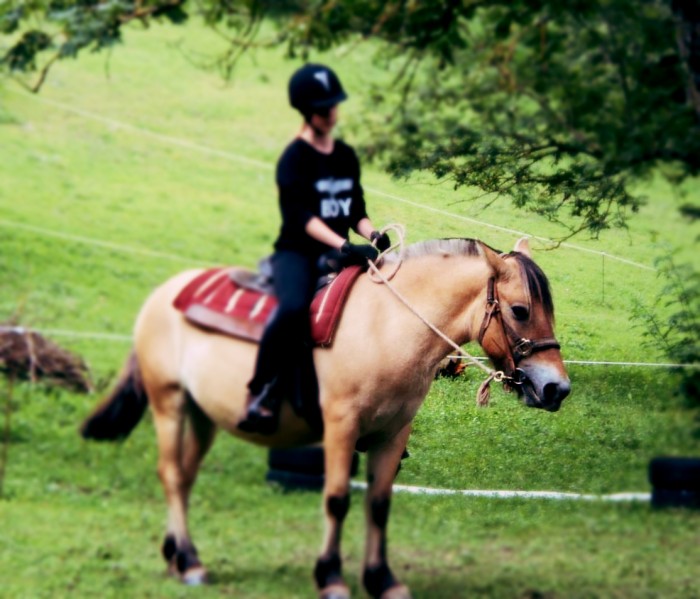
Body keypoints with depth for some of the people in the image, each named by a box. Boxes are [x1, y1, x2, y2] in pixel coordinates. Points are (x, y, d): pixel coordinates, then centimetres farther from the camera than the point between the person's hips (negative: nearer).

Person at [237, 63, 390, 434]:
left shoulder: (346, 156, 13)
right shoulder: (295, 159, -6)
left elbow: (356, 213, 15)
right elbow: (301, 216, -18)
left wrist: (374, 237, -8)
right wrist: (344, 246, -30)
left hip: (337, 255, 6)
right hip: (297, 253, -6)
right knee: (294, 307, -36)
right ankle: (261, 394, -27)